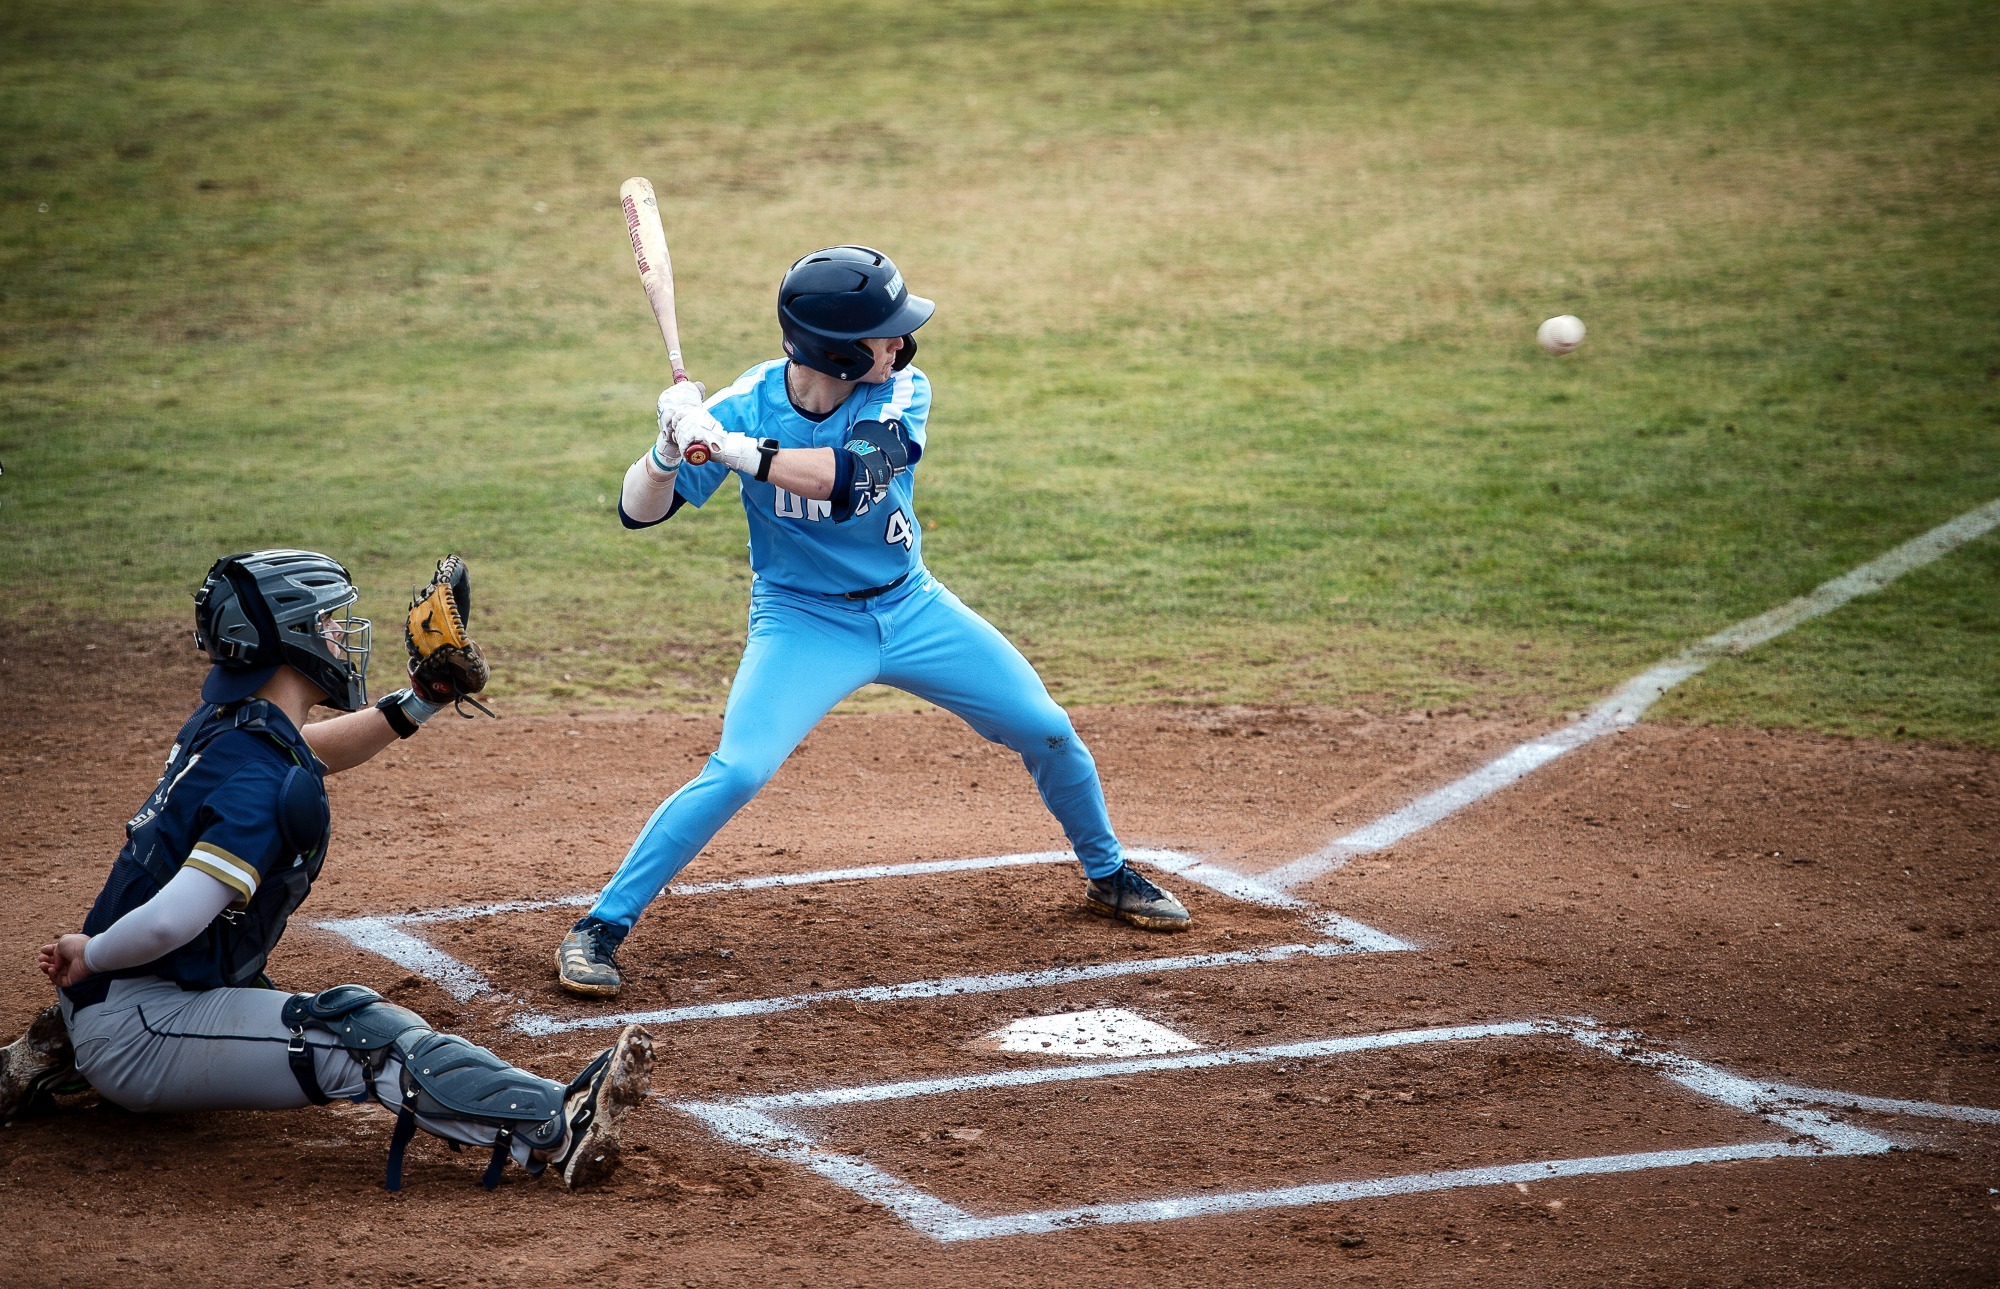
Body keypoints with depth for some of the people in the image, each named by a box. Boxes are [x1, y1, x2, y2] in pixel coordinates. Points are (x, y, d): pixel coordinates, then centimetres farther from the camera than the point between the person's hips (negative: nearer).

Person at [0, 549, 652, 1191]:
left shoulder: (224, 722, 7)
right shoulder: (272, 785, -21)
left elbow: (299, 755, 31)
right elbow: (170, 919, -33)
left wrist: (417, 701, 18)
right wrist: (90, 957, -14)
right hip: (135, 1034, -9)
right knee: (359, 1032, -22)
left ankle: (56, 1045, 25)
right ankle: (555, 1133, -36)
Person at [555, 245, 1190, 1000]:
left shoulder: (901, 394, -17)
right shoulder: (747, 405, -19)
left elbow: (853, 481, -36)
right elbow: (640, 511, -17)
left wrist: (730, 449, -42)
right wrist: (669, 450, -38)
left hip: (910, 609, 3)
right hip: (804, 625, -3)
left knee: (1048, 732, 5)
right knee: (737, 771, -23)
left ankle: (1106, 875, 32)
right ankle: (600, 928, -11)